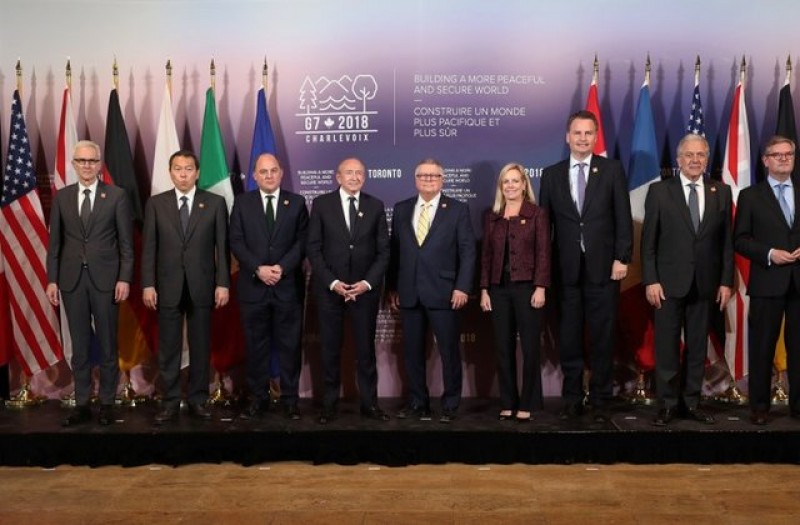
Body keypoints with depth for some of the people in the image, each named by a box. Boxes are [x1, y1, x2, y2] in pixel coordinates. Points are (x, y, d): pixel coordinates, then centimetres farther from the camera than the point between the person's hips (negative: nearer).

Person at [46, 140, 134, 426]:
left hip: (105, 278, -2)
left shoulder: (116, 195, 0)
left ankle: (107, 403, 15)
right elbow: (55, 242, 8)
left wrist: (124, 278, -8)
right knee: (79, 346, 8)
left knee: (107, 344, 5)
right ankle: (82, 404, 17)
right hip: (72, 279, 2)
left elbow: (126, 242, -1)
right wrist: (52, 279, 2)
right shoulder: (61, 196, 8)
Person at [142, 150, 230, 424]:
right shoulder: (156, 204, 5)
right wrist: (148, 284, -4)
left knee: (200, 346, 7)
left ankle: (198, 399, 18)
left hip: (202, 286, 0)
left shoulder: (215, 203, 3)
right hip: (168, 286, 1)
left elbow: (222, 246, 1)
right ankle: (170, 402, 15)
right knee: (168, 348, 6)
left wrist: (223, 283, -5)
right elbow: (149, 247, 3)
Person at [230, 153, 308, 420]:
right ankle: (259, 398, 16)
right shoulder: (242, 202, 7)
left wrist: (282, 267, -13)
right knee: (256, 346, 6)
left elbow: (302, 241, 0)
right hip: (253, 286, 0)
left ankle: (290, 399, 12)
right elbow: (236, 242, 0)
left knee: (289, 345, 4)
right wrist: (258, 269, -13)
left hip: (288, 285, 0)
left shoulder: (297, 202, 7)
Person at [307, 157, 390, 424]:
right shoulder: (321, 204, 0)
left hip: (365, 287, 1)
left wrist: (368, 282, -9)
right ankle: (330, 403, 17)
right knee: (330, 348, 6)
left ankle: (369, 402, 16)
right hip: (329, 287, -1)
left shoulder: (375, 206, 5)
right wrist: (332, 282, -11)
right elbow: (313, 248, -2)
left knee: (366, 347, 7)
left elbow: (383, 250, 3)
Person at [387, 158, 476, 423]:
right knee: (412, 351, 9)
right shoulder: (401, 209, 11)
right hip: (409, 294, 3)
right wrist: (392, 287, 7)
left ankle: (450, 405, 15)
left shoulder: (458, 209, 2)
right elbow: (394, 251, 11)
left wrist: (462, 287, -11)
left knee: (449, 351, 3)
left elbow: (467, 251, -2)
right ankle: (417, 403, 21)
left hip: (443, 292, -3)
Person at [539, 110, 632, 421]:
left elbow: (623, 218, 1)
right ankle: (572, 400, 18)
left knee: (602, 338, 5)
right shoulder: (551, 174, 9)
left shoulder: (612, 170, 4)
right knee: (569, 338, 7)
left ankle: (600, 401, 16)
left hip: (603, 267, -1)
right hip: (566, 269, 1)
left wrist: (622, 258, -8)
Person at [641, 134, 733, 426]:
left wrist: (726, 281, 2)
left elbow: (726, 241, 7)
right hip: (669, 282, -2)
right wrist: (650, 281, -8)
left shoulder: (721, 192, 7)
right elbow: (648, 241, -2)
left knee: (697, 347, 8)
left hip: (705, 284, 3)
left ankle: (690, 403, 18)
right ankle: (667, 405, 12)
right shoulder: (659, 191, 0)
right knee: (667, 348, 2)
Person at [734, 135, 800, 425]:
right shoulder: (750, 196, 4)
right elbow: (740, 240, 0)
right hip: (767, 282, -2)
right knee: (762, 347, 3)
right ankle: (760, 406, 12)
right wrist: (769, 254, -14)